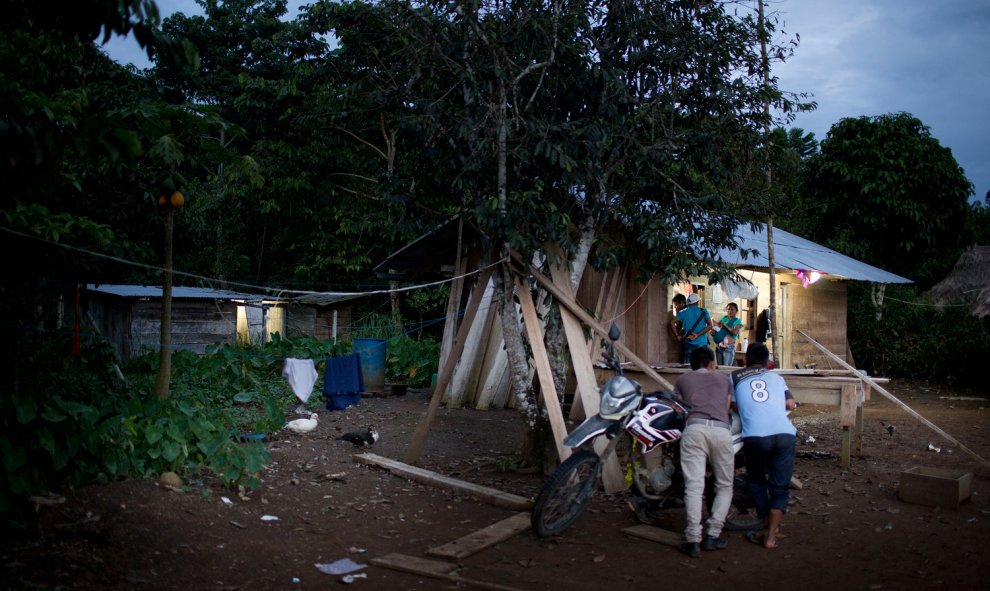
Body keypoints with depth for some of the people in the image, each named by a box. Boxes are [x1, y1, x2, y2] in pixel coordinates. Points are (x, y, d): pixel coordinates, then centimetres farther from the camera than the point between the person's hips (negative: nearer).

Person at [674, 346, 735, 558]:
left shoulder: (682, 379, 26)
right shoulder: (723, 378, 29)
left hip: (694, 428, -1)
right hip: (721, 430, 1)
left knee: (694, 486, -6)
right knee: (724, 486, 13)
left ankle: (693, 540, -15)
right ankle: (713, 535, 3)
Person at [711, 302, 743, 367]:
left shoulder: (737, 321, -2)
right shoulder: (724, 318, 13)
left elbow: (735, 332, -18)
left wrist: (725, 325, -12)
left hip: (729, 347, -5)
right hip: (719, 346, 5)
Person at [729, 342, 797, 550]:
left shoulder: (735, 377, 20)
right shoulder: (776, 377, 24)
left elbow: (734, 405, 17)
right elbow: (791, 404, 18)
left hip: (755, 435, -1)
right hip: (785, 434, 1)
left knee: (757, 481, 21)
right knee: (780, 487, 10)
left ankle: (768, 528, 21)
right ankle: (771, 535, 1)